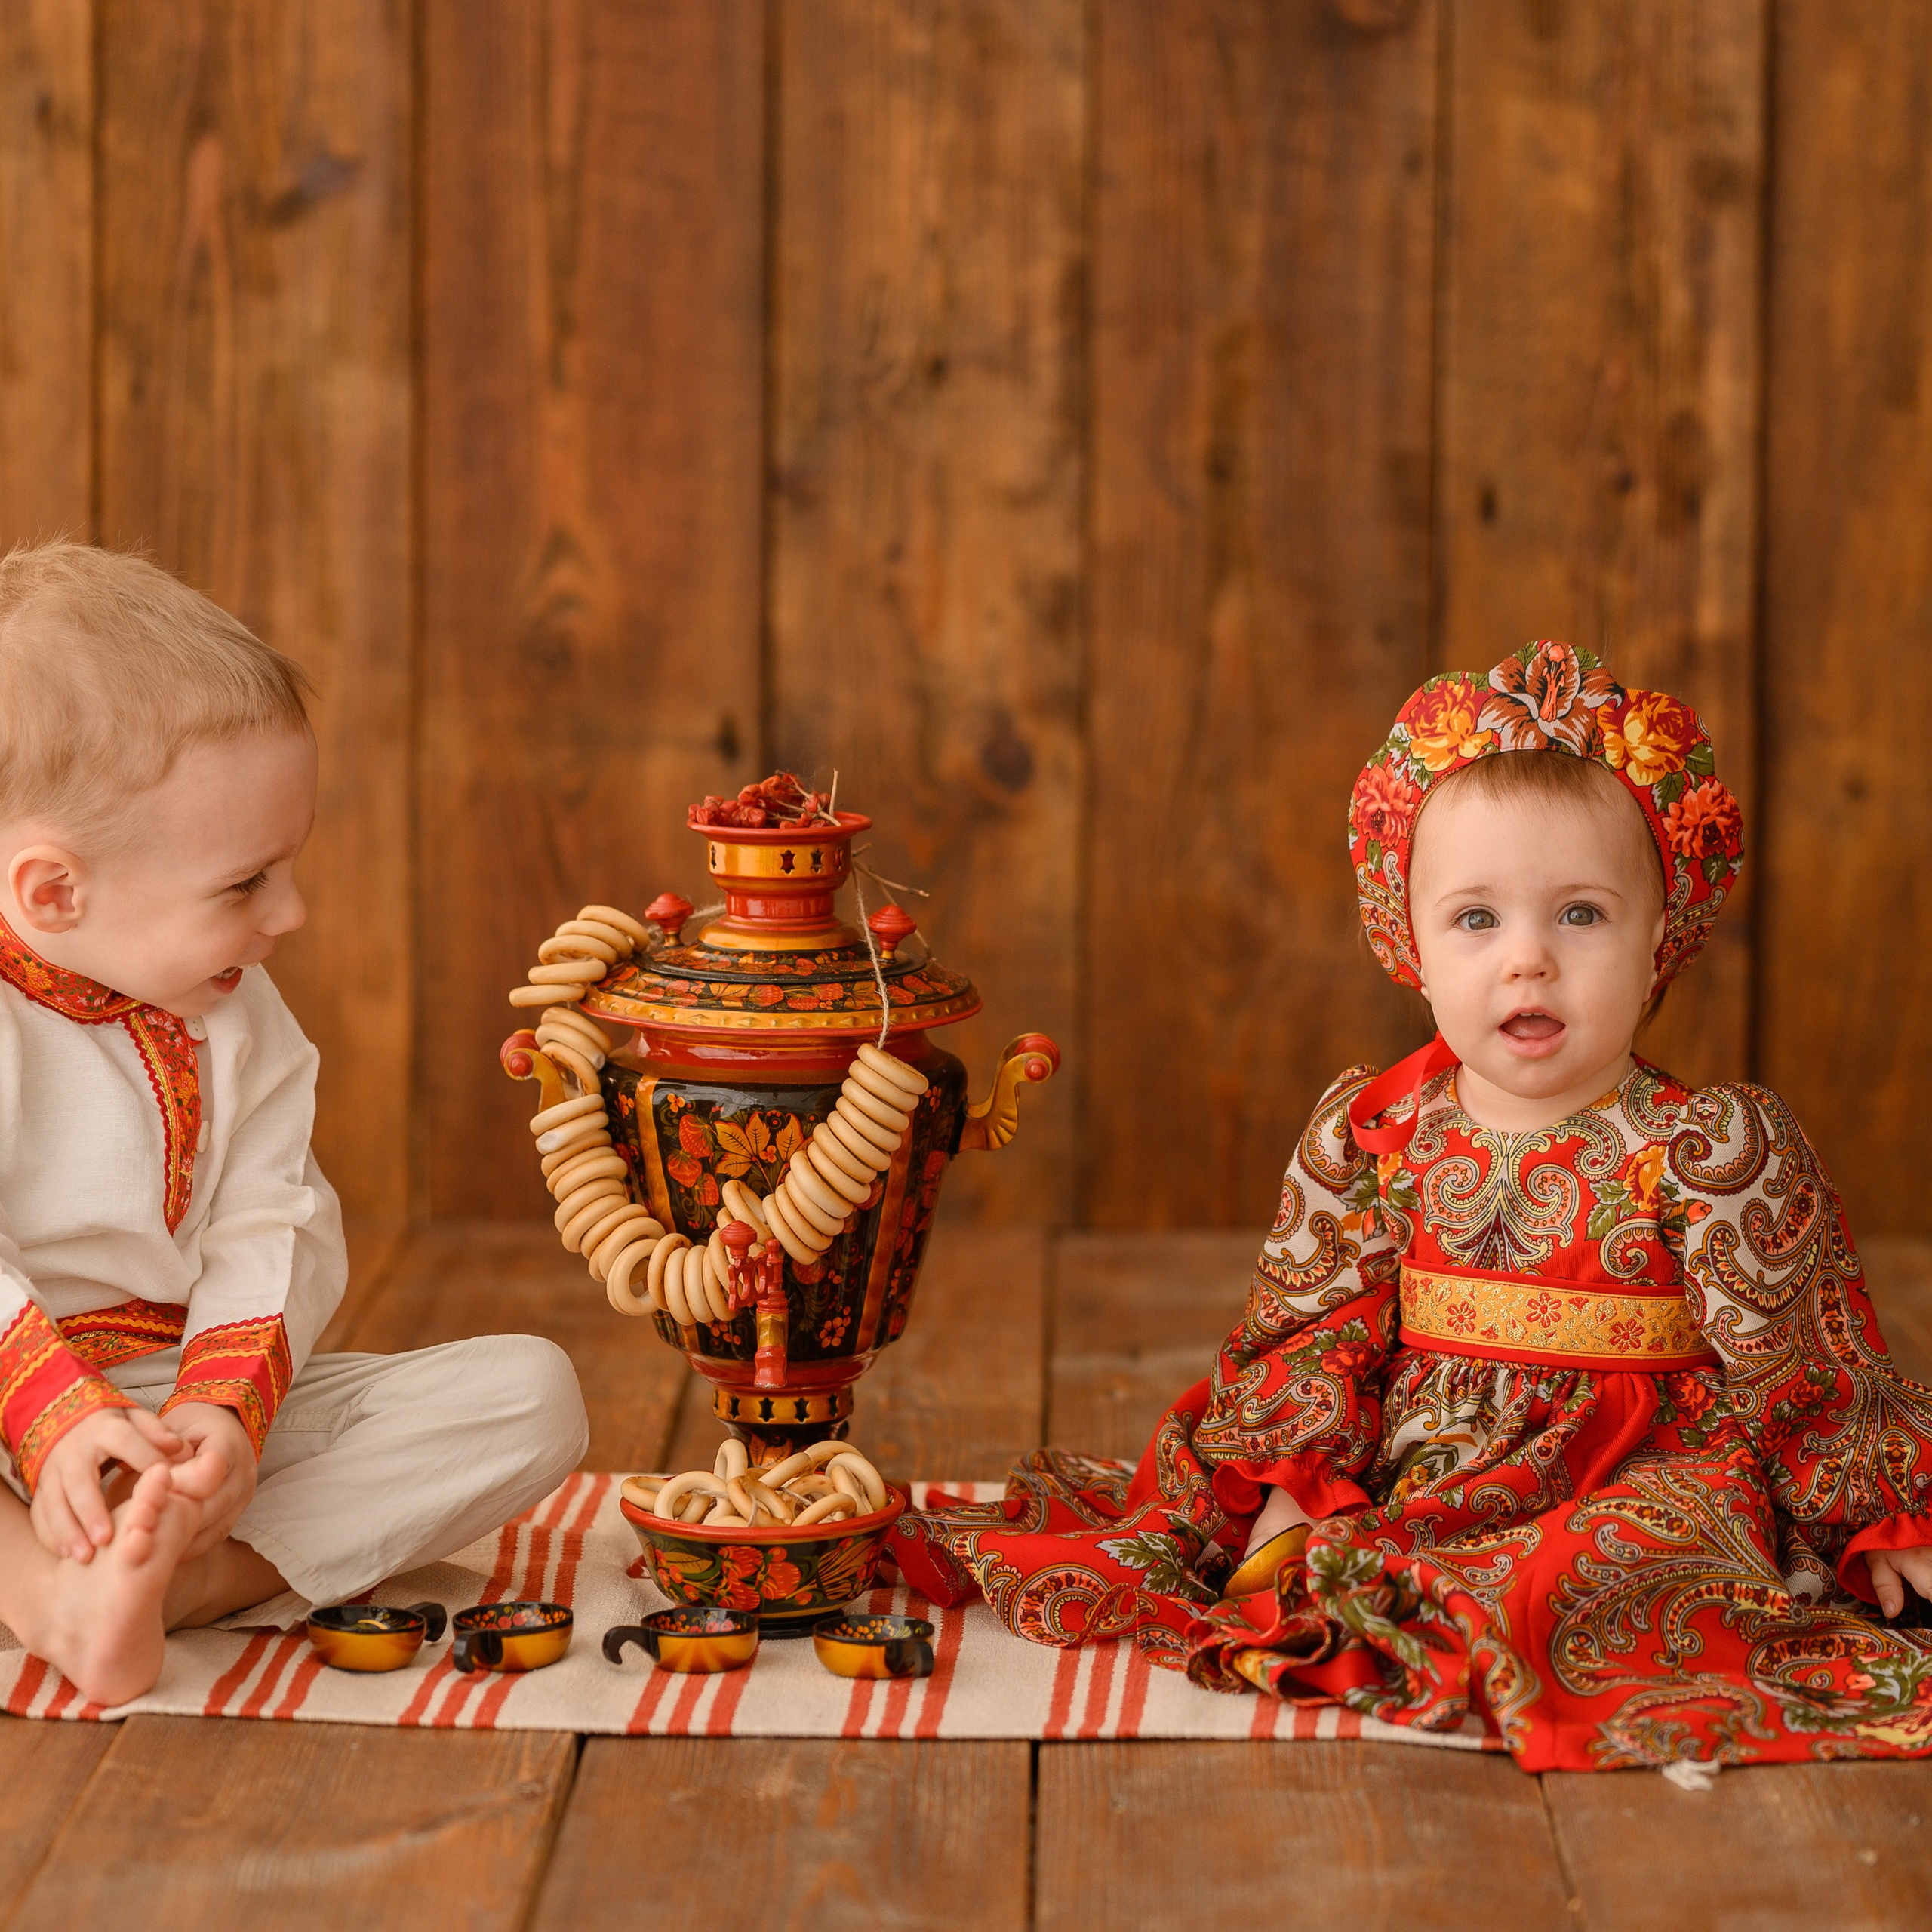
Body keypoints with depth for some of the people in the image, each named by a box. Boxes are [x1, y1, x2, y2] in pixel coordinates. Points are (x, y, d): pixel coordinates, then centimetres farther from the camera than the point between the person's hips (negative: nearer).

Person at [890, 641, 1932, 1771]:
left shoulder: (1706, 1150, -8)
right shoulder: (1371, 1133, 2)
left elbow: (1806, 1365, -1)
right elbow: (1316, 1330, 8)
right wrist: (1294, 1490, -3)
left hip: (1632, 1486, -3)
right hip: (1405, 1491, 4)